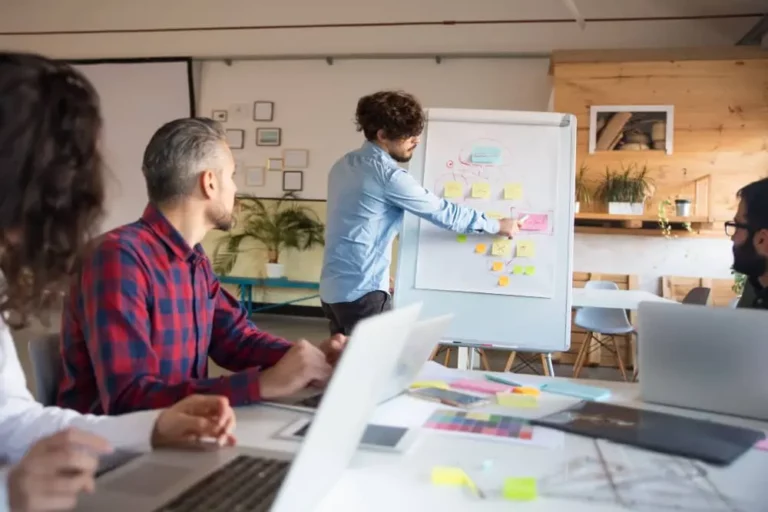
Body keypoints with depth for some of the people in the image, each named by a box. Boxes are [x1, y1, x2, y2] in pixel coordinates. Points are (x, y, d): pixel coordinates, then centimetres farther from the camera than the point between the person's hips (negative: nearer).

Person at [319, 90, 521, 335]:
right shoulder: (388, 174, -15)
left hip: (332, 289, 9)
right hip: (361, 292, -9)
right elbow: (442, 211, -8)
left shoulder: (344, 165, 12)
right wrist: (496, 225, 4)